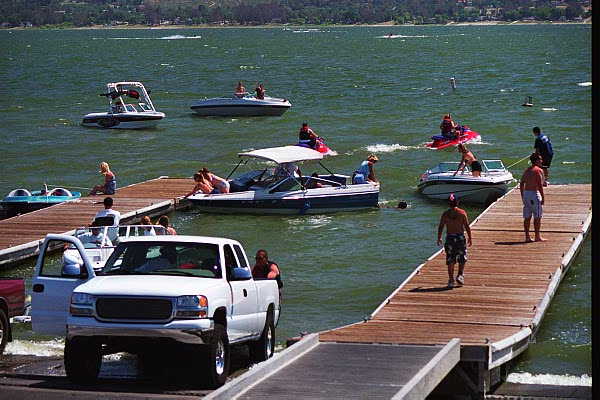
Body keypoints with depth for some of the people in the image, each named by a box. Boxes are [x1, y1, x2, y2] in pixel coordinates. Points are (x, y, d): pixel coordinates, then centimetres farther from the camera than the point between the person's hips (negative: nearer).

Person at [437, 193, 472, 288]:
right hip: (460, 237, -1)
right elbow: (467, 227, -5)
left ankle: (451, 280, 7)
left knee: (450, 261, 7)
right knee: (462, 259, 13)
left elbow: (440, 227, 0)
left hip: (449, 238, 1)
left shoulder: (445, 214, -1)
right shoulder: (462, 212, -5)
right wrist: (470, 238, 3)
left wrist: (439, 238, 13)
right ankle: (460, 275, -3)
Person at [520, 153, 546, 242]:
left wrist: (523, 196, 18)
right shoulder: (539, 170, -10)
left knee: (527, 217, 8)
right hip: (534, 193, -7)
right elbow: (540, 185, -16)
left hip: (526, 193, 7)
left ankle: (527, 237, 9)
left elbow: (521, 183, 13)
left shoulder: (527, 170, 13)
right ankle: (537, 236, 2)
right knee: (537, 217, 0)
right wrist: (543, 198, -12)